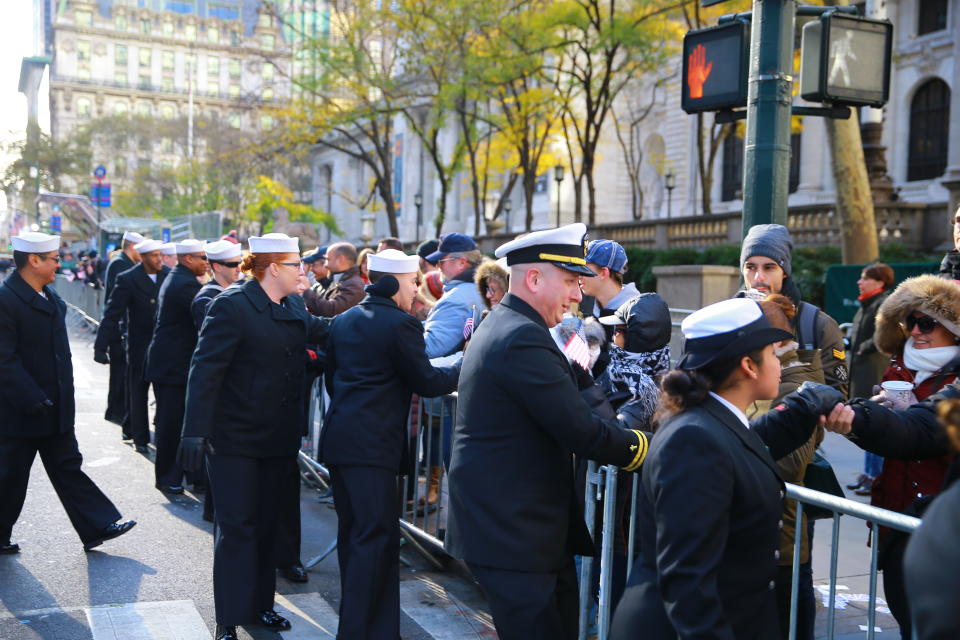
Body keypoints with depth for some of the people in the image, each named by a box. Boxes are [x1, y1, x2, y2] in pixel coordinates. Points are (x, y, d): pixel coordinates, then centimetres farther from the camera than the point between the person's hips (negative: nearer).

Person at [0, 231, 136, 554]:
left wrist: (65, 395, 14)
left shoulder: (51, 297, 10)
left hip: (56, 407, 8)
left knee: (68, 467, 12)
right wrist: (34, 399, -22)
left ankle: (96, 527, 15)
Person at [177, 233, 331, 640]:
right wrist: (195, 432, -24)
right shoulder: (232, 305, -16)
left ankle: (259, 605, 31)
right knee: (236, 528, 2)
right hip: (235, 438, -7)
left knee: (265, 525, 17)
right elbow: (205, 369, -20)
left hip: (277, 439, 7)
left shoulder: (294, 308, 6)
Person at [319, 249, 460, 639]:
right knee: (377, 536, -2)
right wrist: (465, 366, 9)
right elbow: (426, 383, -6)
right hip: (373, 443, -9)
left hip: (338, 438, 9)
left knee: (353, 532, 17)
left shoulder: (343, 321, 13)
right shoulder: (401, 324, -11)